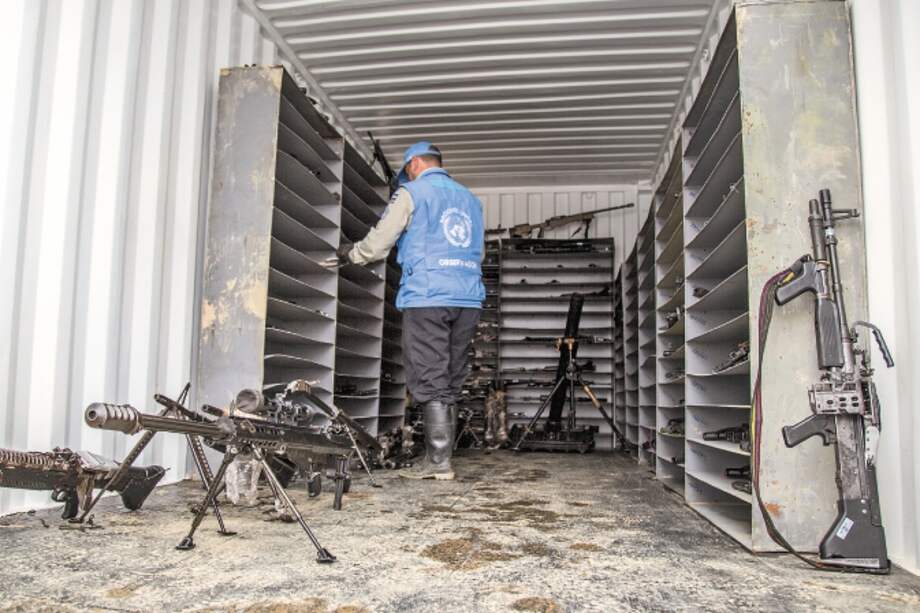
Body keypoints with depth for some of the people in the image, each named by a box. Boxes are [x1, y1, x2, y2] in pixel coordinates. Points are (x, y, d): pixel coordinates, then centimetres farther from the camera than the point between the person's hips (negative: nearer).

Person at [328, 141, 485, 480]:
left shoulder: (412, 194, 3)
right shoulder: (470, 199, 20)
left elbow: (376, 244, 4)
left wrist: (350, 253, 22)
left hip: (427, 300, -6)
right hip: (468, 301, 6)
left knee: (430, 383, -4)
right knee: (450, 383, 8)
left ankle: (439, 462, -5)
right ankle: (441, 457, 10)